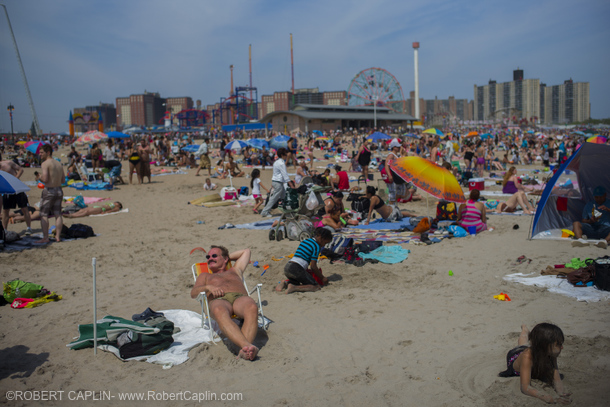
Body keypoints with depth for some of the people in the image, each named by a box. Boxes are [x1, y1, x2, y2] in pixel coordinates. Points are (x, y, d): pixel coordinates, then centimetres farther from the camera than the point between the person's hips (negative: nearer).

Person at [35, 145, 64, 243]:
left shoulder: (45, 163, -11)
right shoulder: (59, 164, 11)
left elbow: (45, 179, -19)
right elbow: (63, 180, 14)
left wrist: (39, 177, 0)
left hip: (49, 191, -7)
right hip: (59, 190, 7)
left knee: (43, 215, 1)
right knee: (58, 214, 10)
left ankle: (45, 238, -1)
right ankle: (58, 236, 13)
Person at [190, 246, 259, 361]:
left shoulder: (235, 271, 44)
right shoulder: (205, 276, 41)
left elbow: (246, 251, 57)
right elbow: (193, 293, 21)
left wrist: (228, 257, 59)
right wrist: (208, 287, 1)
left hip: (240, 297, 1)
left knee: (252, 308, -41)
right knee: (220, 312, -45)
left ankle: (243, 351, -59)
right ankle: (247, 345, -63)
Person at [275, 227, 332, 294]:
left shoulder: (305, 241, 22)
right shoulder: (316, 246, -3)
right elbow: (313, 266, -6)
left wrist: (307, 272, 30)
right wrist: (322, 278, 7)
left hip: (287, 267, 8)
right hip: (296, 269, -8)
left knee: (296, 283, 35)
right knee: (316, 286, -1)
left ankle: (285, 283, 4)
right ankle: (294, 288, -17)